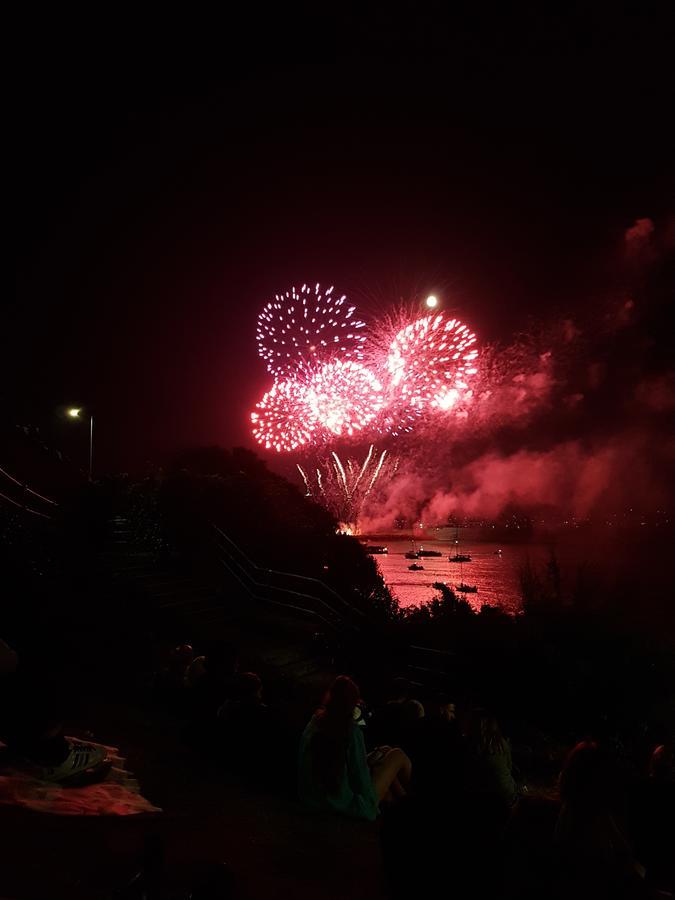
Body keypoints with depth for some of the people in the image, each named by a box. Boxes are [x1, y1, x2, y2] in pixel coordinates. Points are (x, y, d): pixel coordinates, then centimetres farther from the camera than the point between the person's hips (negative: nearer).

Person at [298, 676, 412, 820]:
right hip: (350, 805, -7)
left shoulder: (315, 723, -6)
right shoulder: (352, 731, -25)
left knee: (385, 751, 19)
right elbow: (361, 775, -21)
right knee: (397, 755, 6)